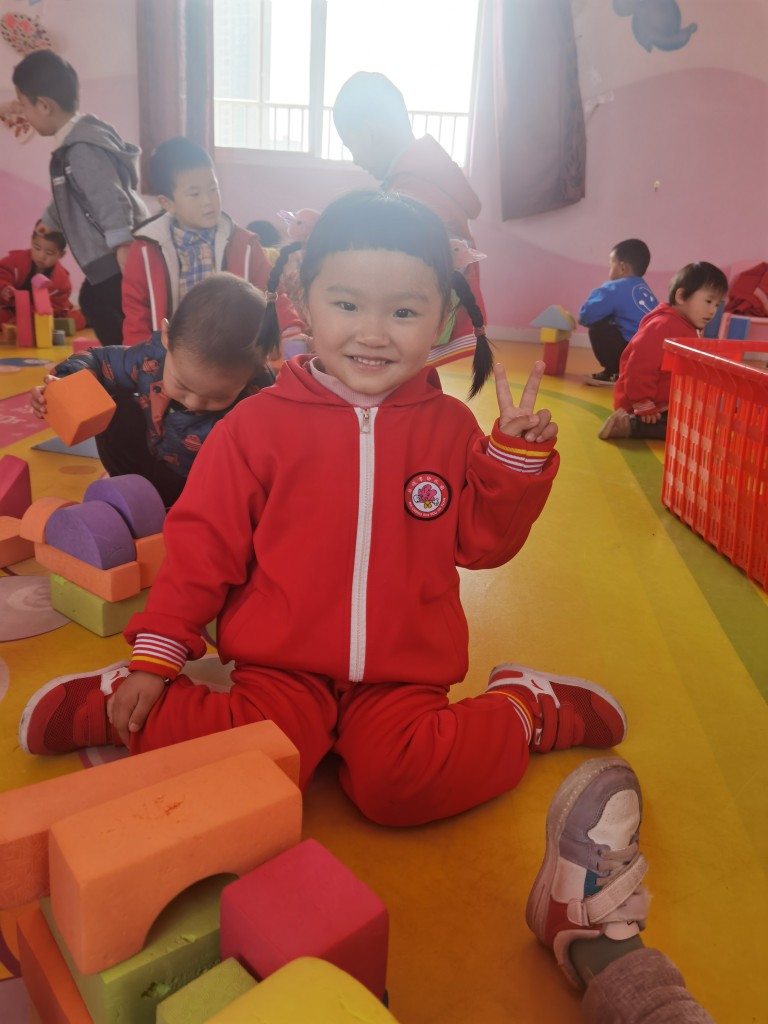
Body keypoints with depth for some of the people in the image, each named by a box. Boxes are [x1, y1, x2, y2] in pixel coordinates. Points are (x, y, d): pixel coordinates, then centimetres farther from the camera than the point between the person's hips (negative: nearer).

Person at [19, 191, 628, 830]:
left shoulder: (450, 426, 1)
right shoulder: (261, 422, -4)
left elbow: (482, 542, 6)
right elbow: (204, 543, -1)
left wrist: (518, 456, -7)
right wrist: (156, 655, -2)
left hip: (404, 675, 1)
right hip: (282, 665, 0)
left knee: (401, 787, -24)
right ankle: (119, 705, 5)